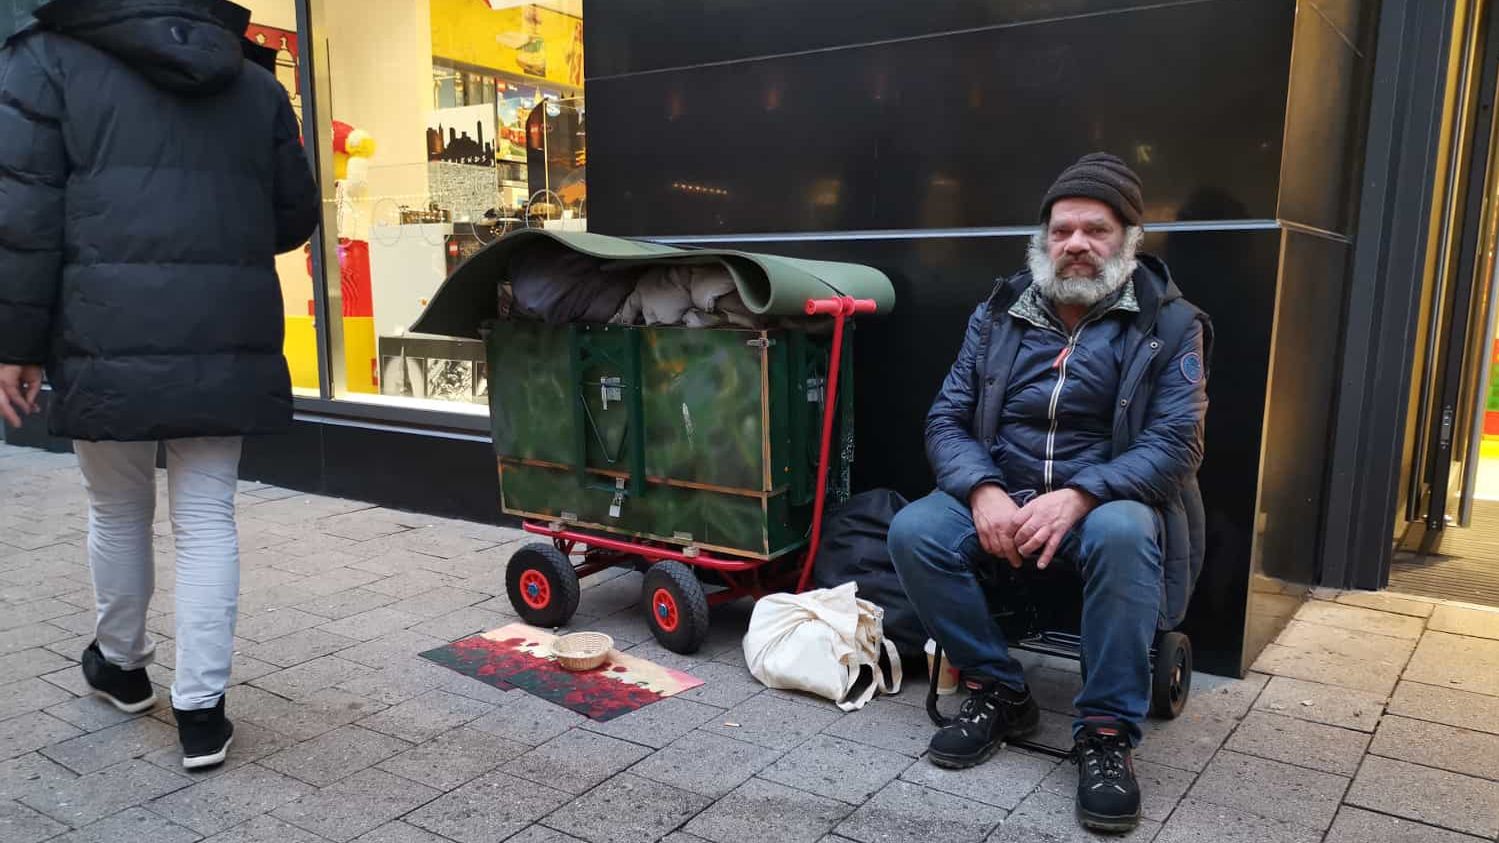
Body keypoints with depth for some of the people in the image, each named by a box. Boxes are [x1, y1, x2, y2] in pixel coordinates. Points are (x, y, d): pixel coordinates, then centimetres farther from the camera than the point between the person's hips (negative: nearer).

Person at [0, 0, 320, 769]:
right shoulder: (255, 85, 14)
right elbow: (295, 216, 16)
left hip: (110, 338, -2)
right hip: (226, 340, 3)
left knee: (117, 510, 16)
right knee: (207, 518, 7)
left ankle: (120, 662, 37)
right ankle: (201, 710, 8)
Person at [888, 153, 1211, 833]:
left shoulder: (1169, 324, -1)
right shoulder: (999, 312, 7)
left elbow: (1176, 442, -11)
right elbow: (947, 420, 2)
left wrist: (1079, 496, -27)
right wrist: (983, 493, -20)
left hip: (1108, 500, -2)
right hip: (998, 496, 3)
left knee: (1123, 535, -37)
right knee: (913, 532, -24)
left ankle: (1106, 731, -19)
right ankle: (998, 692, -5)